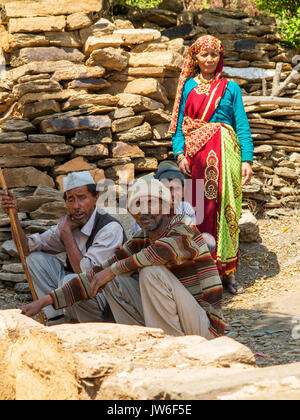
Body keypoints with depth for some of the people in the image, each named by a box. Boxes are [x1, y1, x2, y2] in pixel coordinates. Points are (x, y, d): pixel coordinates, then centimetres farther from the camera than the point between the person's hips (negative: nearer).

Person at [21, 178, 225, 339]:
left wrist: (114, 269, -24)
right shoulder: (140, 242, 7)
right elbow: (97, 276, 7)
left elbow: (166, 249, -37)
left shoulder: (184, 226, -13)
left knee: (152, 271, -25)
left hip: (205, 326, -7)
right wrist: (46, 301, 1)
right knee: (113, 282, 2)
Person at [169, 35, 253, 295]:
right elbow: (178, 124, 10)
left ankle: (227, 272, 2)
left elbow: (242, 126, 7)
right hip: (195, 154, 0)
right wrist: (180, 154, -5)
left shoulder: (230, 88, 11)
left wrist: (247, 160, -3)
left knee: (225, 209, -3)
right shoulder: (188, 87, 12)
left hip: (224, 154, 0)